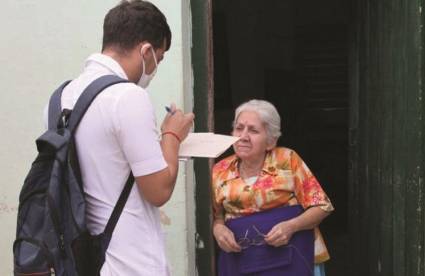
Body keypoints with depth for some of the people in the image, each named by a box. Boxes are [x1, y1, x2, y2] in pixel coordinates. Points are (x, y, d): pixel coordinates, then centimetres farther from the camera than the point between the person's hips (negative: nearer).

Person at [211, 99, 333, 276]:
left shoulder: (287, 160, -6)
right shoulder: (220, 171, 2)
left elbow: (320, 206, -3)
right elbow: (216, 216, 13)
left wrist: (290, 226, -17)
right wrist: (218, 229, -8)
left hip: (290, 256, -2)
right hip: (240, 260, 3)